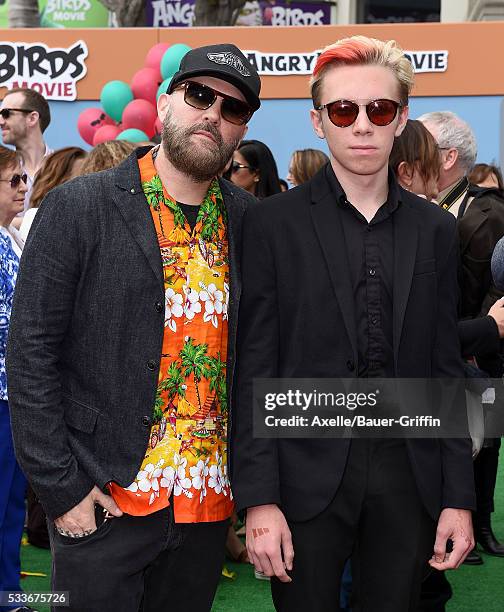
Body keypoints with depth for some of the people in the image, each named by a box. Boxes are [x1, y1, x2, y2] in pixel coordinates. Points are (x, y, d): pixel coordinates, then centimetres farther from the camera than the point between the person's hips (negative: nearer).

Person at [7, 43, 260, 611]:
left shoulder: (248, 219, 5)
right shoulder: (78, 207, -7)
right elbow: (31, 354, -8)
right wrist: (61, 488, -11)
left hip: (210, 500, 4)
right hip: (101, 501, -4)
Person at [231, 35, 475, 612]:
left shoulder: (434, 228, 8)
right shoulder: (272, 223, -2)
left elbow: (444, 366, 9)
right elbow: (253, 369, -5)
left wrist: (458, 496, 4)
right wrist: (258, 499, -10)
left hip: (407, 476, 3)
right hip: (308, 475, -3)